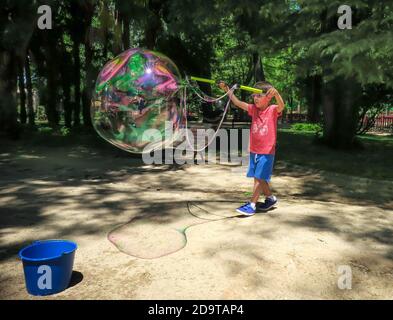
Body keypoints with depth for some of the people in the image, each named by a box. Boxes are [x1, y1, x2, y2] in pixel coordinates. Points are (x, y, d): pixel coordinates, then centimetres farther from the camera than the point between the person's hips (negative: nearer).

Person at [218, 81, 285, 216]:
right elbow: (237, 102, -1)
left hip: (267, 151, -6)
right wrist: (227, 90, -10)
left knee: (259, 178, -4)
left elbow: (282, 106, -29)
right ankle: (270, 198, 33)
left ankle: (252, 204, 5)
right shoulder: (254, 109, 5)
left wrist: (276, 93, -48)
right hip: (253, 151, 6)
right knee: (258, 178, 14)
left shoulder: (273, 110, -8)